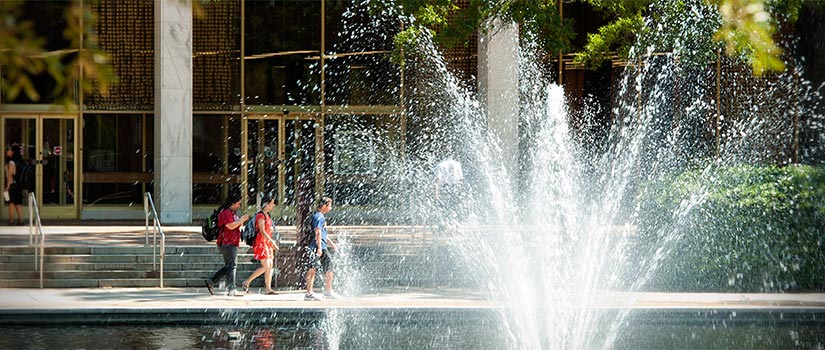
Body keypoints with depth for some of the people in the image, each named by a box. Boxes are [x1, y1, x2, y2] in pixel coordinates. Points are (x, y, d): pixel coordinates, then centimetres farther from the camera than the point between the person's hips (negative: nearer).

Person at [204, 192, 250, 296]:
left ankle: (211, 281, 16)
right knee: (232, 265, -9)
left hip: (232, 243, 11)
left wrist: (242, 221, 10)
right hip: (227, 243, -11)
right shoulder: (226, 213, -13)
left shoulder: (231, 213, 21)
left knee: (229, 266, 13)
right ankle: (231, 290, -9)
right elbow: (231, 226, -24)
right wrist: (241, 219, -15)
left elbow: (236, 227, 28)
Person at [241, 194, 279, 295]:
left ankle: (268, 289, 6)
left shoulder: (267, 215, 16)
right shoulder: (261, 216, -14)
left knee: (270, 266, 5)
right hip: (261, 243, -10)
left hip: (267, 244, 10)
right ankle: (247, 282, -4)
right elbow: (262, 231, -21)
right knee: (265, 267, -13)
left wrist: (272, 243, 16)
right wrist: (272, 242, -22)